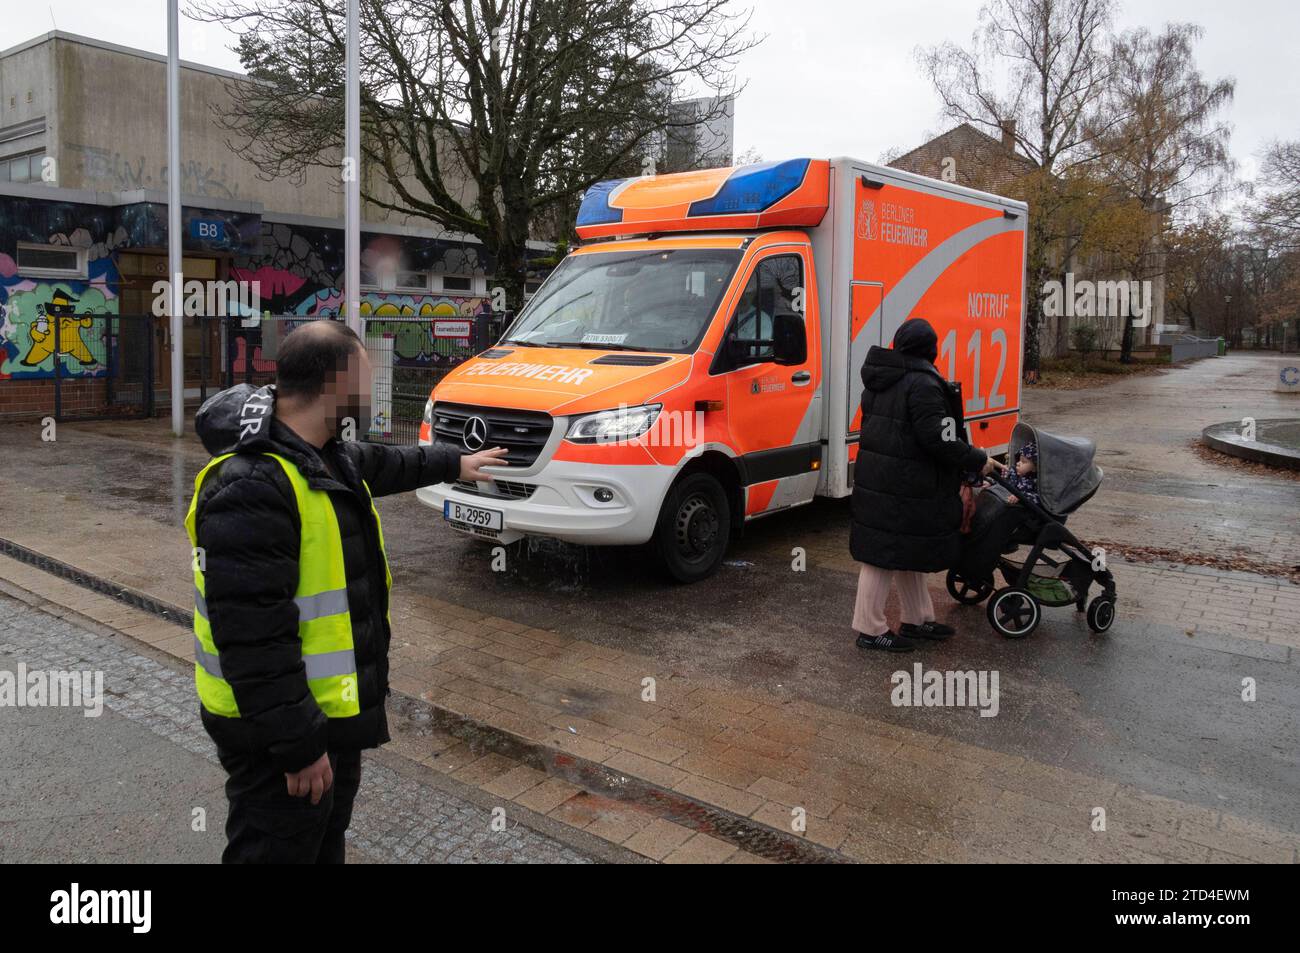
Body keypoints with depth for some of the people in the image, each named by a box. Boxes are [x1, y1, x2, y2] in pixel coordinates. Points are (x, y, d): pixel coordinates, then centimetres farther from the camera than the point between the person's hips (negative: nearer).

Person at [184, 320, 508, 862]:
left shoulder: (331, 456, 5)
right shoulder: (251, 487, -28)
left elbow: (383, 465, 30)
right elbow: (252, 638, -30)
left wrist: (453, 463, 43)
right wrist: (298, 745, -26)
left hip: (335, 709, 10)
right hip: (277, 734, -10)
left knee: (326, 842, 26)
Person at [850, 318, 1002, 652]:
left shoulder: (881, 381, 12)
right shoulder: (923, 384, -17)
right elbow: (937, 438, -21)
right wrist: (978, 460, -10)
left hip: (875, 478, 10)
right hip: (903, 486, -10)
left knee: (906, 551, 20)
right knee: (886, 554, -1)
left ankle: (917, 619, 32)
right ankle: (870, 629, 9)